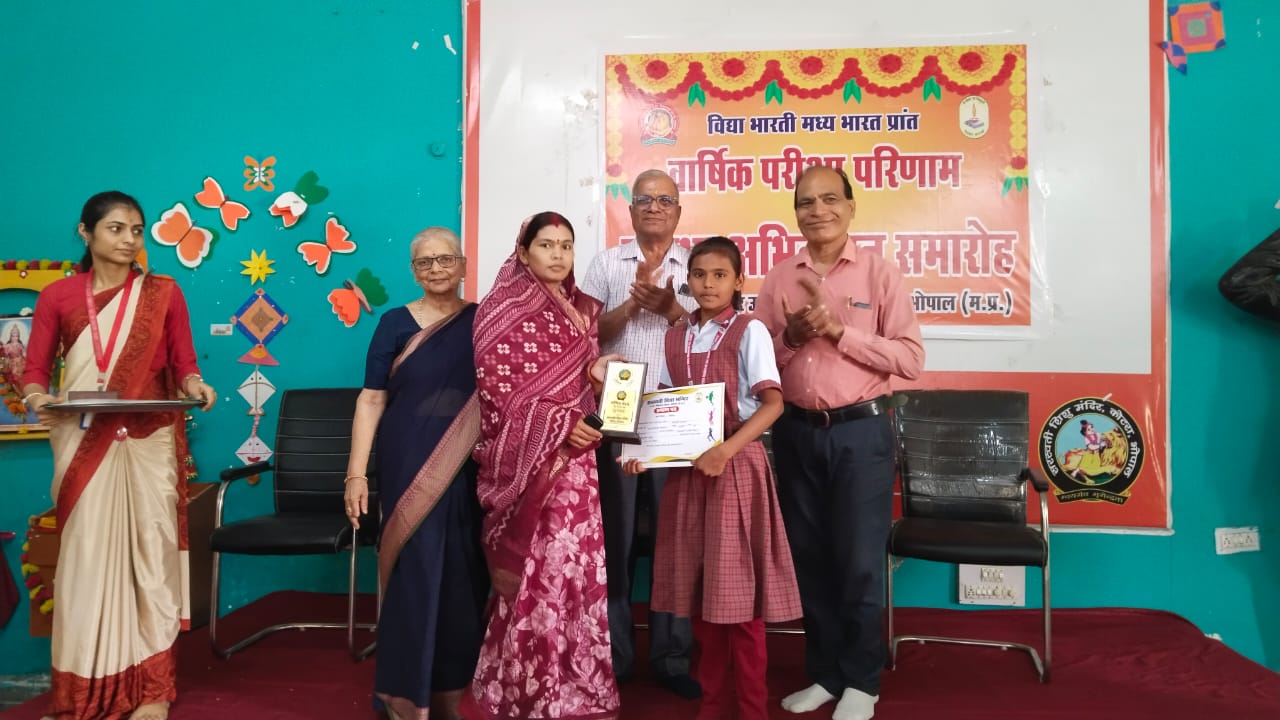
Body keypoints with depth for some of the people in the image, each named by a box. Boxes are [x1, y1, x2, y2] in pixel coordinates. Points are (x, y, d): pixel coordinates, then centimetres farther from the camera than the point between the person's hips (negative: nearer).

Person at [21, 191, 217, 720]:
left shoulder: (163, 293, 6)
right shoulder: (58, 296, 6)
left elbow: (183, 364, 5)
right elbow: (34, 370, 3)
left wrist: (196, 387, -16)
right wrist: (37, 398, -18)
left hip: (149, 443, 0)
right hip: (84, 445, 1)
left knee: (149, 552, 1)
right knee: (87, 556, 2)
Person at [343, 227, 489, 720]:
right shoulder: (395, 323, 2)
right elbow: (371, 400, -1)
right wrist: (356, 472, -8)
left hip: (469, 470, 2)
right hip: (408, 467, -2)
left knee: (464, 577, 7)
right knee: (415, 572, -3)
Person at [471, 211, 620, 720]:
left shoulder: (584, 309, 14)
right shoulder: (505, 310, -5)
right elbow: (495, 386, -11)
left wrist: (601, 375, -2)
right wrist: (559, 424, -15)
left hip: (575, 456, 6)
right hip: (527, 456, -6)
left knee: (576, 567, 6)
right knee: (534, 571, -4)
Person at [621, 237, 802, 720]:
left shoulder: (749, 331, -5)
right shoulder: (676, 336, 10)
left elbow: (773, 403, -13)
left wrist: (725, 451, -23)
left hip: (736, 463, -5)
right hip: (688, 467, 5)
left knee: (738, 585, -1)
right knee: (699, 587, 10)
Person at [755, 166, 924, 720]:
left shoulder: (880, 274, -3)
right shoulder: (778, 279, 5)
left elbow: (911, 359, -9)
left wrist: (838, 330, -17)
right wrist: (791, 335, -13)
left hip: (861, 430, -3)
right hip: (797, 431, 3)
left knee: (859, 561, 2)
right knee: (809, 556, 11)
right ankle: (824, 673, 27)